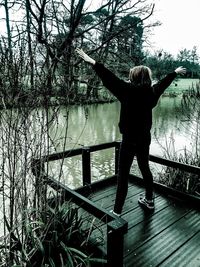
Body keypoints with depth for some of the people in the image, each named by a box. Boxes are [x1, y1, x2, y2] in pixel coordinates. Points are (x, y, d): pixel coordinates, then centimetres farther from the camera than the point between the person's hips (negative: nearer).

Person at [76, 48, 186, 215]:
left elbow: (110, 79, -19)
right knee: (145, 168, 23)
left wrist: (92, 62, -18)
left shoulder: (129, 90, -14)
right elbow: (163, 82, 21)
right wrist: (176, 72, 41)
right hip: (145, 137, 7)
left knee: (123, 174, -2)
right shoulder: (152, 92, 4)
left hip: (130, 139, -7)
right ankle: (149, 200, 39)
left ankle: (117, 211, 4)